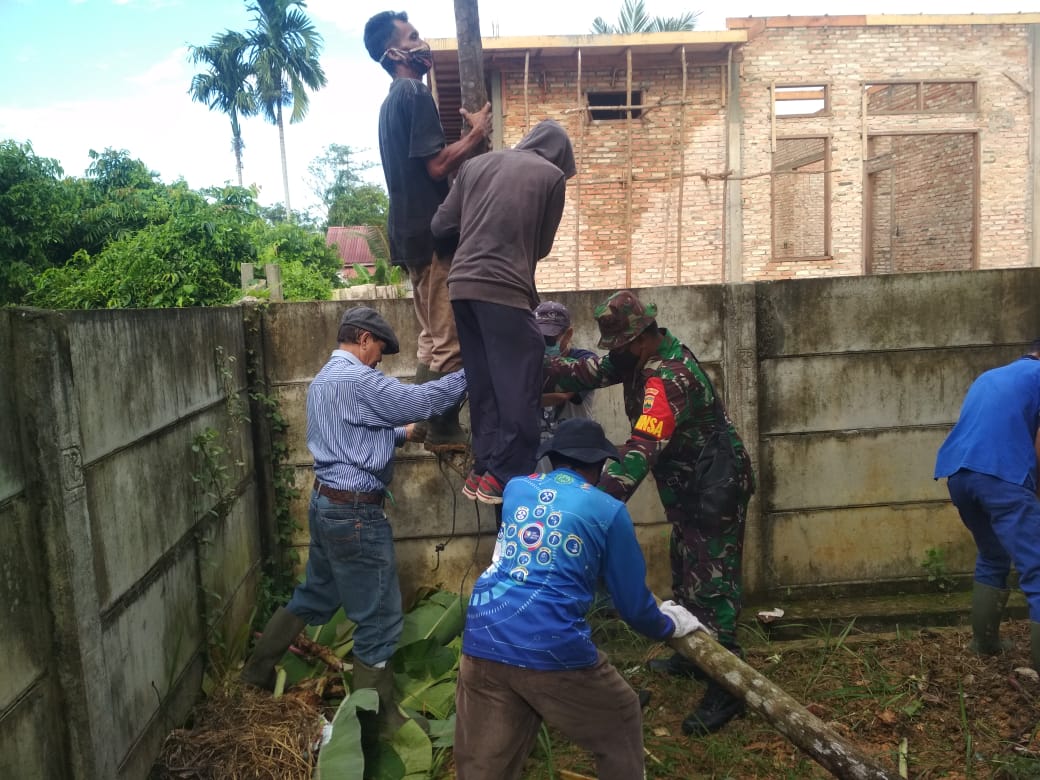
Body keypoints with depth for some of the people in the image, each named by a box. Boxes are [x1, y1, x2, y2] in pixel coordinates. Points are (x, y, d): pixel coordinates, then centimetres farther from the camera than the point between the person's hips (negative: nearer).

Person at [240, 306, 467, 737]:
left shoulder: (322, 381, 14)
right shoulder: (359, 380, -18)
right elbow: (422, 400, -18)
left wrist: (401, 433, 19)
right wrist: (468, 373, -8)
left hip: (327, 502, 10)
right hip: (355, 512, -10)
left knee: (314, 596, 25)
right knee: (379, 617, 1)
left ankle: (259, 669, 39)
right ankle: (378, 718, 14)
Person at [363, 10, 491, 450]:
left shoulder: (392, 101, 22)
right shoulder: (415, 93, -9)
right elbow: (436, 165, -18)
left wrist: (469, 141, 15)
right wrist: (476, 136, -5)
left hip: (411, 230, 10)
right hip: (430, 232, -10)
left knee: (433, 338, 15)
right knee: (449, 341, -6)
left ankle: (429, 423, 20)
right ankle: (443, 430, 2)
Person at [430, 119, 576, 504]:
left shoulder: (476, 163, 16)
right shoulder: (552, 175, 5)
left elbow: (440, 225, 15)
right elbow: (542, 245, 10)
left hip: (462, 284, 6)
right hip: (505, 289, -6)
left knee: (483, 383, 13)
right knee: (518, 386, 2)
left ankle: (483, 469, 17)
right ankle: (506, 476, 5)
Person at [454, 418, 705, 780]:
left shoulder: (515, 488, 16)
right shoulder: (608, 510, 4)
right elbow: (633, 602, 9)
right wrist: (667, 625, 31)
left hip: (482, 641, 4)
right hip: (551, 647, -4)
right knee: (621, 729, 23)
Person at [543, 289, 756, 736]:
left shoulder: (666, 377, -31)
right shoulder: (649, 353, 0)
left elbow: (641, 448, -43)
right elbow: (592, 371, 0)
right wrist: (539, 364, -14)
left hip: (715, 490, -10)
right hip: (692, 487, 10)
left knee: (710, 585, -4)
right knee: (686, 575, 21)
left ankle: (726, 689, 7)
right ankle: (693, 657, 39)